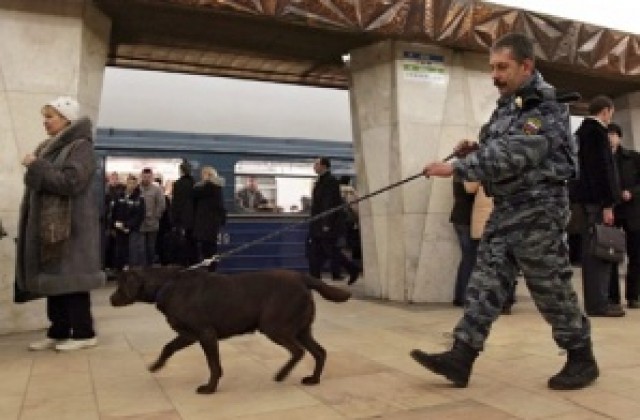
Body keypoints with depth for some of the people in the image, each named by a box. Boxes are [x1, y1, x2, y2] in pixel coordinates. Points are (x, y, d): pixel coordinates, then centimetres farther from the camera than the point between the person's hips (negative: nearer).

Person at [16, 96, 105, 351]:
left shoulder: (80, 146, -9)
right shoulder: (49, 147, 17)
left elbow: (70, 182, -22)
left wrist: (37, 166, -15)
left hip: (71, 226, -9)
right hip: (48, 223, 9)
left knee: (70, 277, -5)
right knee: (53, 278, 10)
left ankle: (84, 333, 4)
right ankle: (58, 332, 18)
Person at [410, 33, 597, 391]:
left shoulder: (547, 107, -14)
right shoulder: (506, 106, 14)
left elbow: (511, 158, -25)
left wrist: (456, 167, -25)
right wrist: (474, 150, 2)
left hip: (538, 210, -8)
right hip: (505, 210, 8)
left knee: (551, 287, 2)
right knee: (486, 282, 2)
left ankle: (582, 359, 22)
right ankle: (461, 357, 3)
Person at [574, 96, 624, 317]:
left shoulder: (581, 131, 16)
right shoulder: (598, 131, -12)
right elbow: (603, 169, -18)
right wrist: (607, 204, -18)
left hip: (587, 197, 10)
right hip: (598, 199, -10)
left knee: (592, 250, 11)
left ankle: (595, 300, 18)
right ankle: (598, 303, -3)